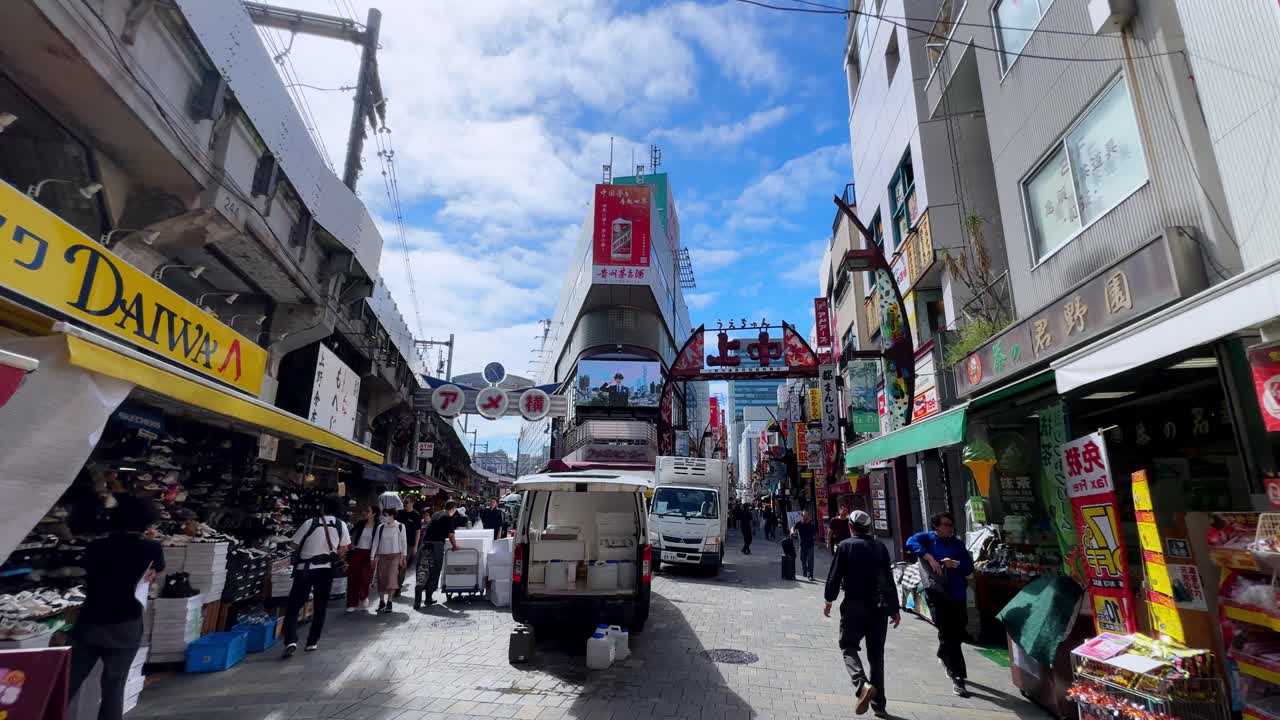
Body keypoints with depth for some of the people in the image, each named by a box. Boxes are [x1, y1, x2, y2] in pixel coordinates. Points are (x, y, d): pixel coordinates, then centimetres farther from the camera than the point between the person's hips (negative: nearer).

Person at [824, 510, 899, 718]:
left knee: (848, 646, 4)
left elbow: (835, 576, -6)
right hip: (879, 606, 4)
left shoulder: (845, 546, -5)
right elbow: (889, 580, 5)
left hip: (854, 605, -4)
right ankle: (879, 704, 17)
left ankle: (862, 685, -22)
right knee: (876, 653, 13)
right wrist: (894, 609, 12)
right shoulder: (880, 547, 5)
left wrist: (829, 600, 6)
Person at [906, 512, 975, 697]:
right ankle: (957, 677, 2)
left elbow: (969, 566, 6)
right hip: (937, 594, -4)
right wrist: (930, 558, -28)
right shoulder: (927, 538, 1)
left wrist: (956, 564, -15)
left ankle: (944, 656, 45)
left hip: (957, 594, 5)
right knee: (948, 634, -6)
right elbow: (911, 542, -19)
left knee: (959, 632, 15)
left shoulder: (957, 543, 11)